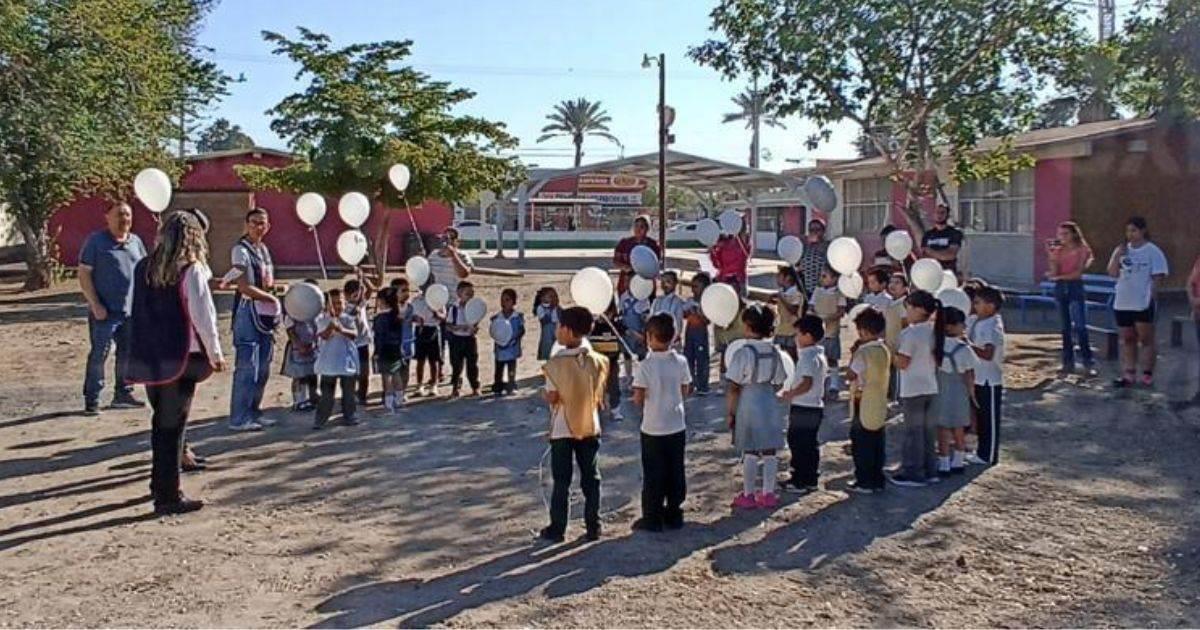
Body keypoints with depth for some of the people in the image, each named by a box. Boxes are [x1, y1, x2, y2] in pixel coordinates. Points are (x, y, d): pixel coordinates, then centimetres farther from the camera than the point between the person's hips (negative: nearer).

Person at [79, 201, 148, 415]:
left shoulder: (136, 242, 11)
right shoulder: (96, 241, -5)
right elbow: (84, 274, -7)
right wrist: (95, 304, -14)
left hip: (131, 311, 5)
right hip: (104, 312, -5)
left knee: (127, 354, 12)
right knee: (98, 355, -2)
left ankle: (122, 394, 25)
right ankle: (92, 399, 6)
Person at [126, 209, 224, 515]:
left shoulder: (143, 268, 5)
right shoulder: (191, 271, -12)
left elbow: (137, 312, 9)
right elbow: (203, 317, -11)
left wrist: (147, 349, 16)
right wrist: (216, 354, -1)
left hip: (148, 357, 6)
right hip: (180, 358, -6)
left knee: (161, 422, 20)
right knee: (172, 426, 2)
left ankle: (160, 483, 33)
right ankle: (168, 496, 6)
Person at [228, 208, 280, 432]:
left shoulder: (263, 249, 15)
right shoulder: (241, 250, -10)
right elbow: (245, 288, -16)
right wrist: (272, 299, -8)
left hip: (265, 314, 8)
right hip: (248, 313, -8)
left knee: (263, 368, 12)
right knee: (247, 367, -7)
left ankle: (253, 412, 22)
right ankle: (239, 418, -1)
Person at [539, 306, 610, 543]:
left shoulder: (556, 363, -16)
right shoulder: (597, 361, -5)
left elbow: (551, 398, -15)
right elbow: (600, 397, 0)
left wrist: (547, 395, 5)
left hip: (562, 429, -3)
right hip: (589, 427, 3)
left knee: (561, 481, 7)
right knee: (591, 478, 12)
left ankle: (556, 529, 14)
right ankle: (593, 527, 15)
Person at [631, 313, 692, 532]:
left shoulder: (645, 366, -17)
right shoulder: (680, 362, -5)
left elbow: (638, 399, -14)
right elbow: (685, 392, 4)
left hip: (653, 429, -4)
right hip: (677, 426, 4)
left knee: (653, 475, 7)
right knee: (676, 473, 13)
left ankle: (652, 518, 13)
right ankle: (674, 515, 22)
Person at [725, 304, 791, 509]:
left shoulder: (743, 353, -15)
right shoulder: (776, 352, 0)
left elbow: (733, 388, -14)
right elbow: (778, 382, 7)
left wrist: (729, 412, -5)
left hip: (748, 405, -4)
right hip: (770, 404, 5)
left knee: (750, 453, 4)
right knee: (769, 452, 10)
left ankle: (748, 496, 12)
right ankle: (768, 494, 19)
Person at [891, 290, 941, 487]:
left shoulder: (910, 333, -19)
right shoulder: (934, 330, 5)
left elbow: (902, 363, -19)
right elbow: (936, 360, 11)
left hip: (913, 390, -7)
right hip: (931, 388, 7)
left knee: (913, 432, 1)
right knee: (928, 430, 15)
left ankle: (913, 473, 8)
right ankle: (930, 470, 22)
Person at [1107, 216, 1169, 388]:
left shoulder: (1152, 251, -5)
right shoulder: (1121, 249, 8)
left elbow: (1158, 277, -7)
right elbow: (1112, 273, 4)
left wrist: (1150, 295, -14)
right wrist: (1118, 255, -8)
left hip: (1143, 303, -5)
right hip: (1123, 303, 5)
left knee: (1146, 339, 2)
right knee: (1128, 340, 11)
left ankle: (1147, 374, 9)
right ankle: (1129, 374, 16)